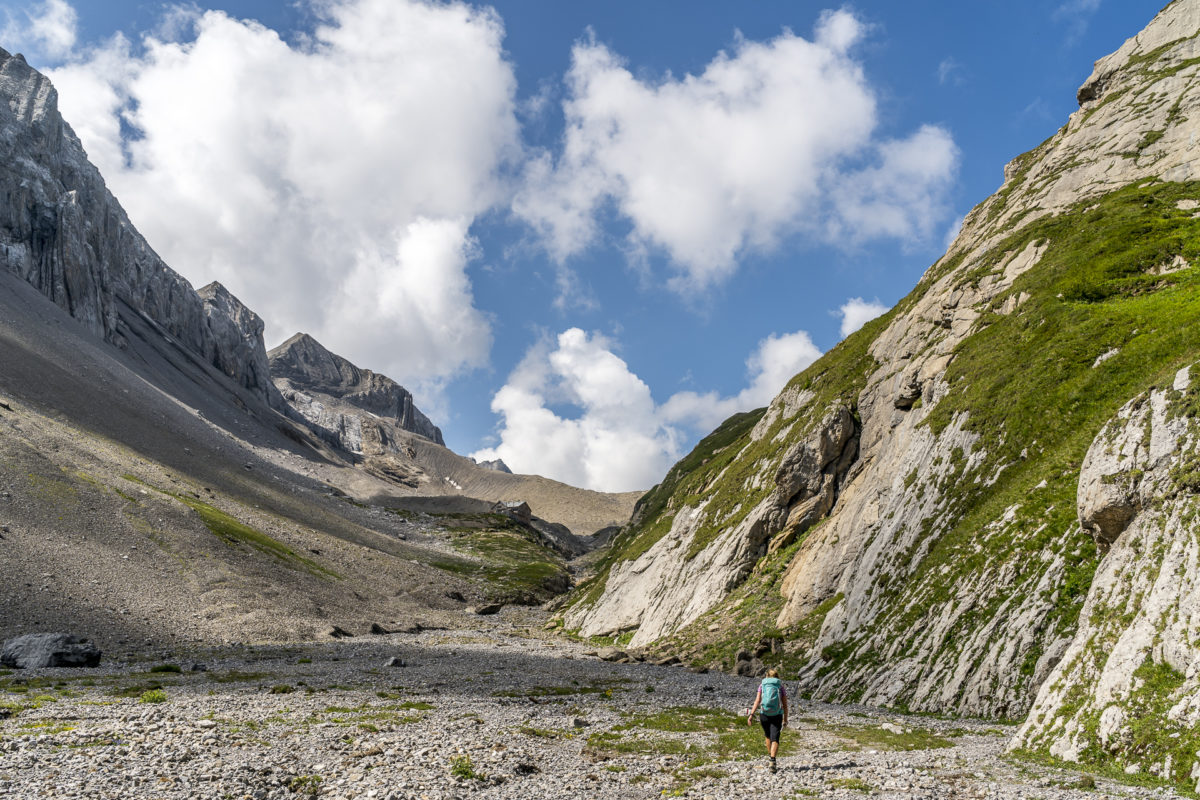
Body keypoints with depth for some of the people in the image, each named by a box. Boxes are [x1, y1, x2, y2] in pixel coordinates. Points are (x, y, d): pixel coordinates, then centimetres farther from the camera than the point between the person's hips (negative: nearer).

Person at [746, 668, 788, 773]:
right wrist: (785, 719, 12)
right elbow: (785, 705, 4)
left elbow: (757, 700, -4)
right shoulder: (781, 687, 7)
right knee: (775, 738, -5)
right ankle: (772, 761, -23)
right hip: (777, 716, -2)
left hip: (764, 715, 2)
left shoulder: (762, 685, 7)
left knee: (768, 736, 24)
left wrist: (751, 714, -8)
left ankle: (770, 755, 40)